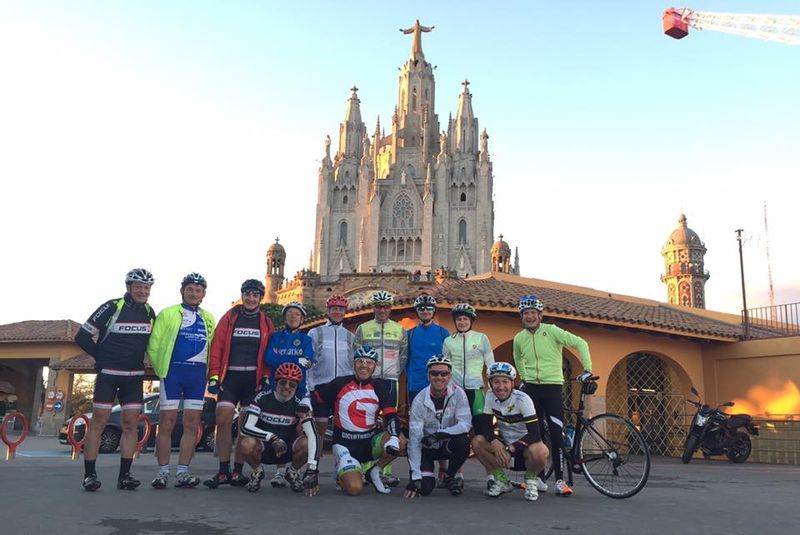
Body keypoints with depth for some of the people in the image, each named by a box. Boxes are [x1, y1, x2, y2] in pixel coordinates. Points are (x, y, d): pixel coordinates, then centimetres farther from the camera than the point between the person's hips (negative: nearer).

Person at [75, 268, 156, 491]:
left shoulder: (149, 312, 6)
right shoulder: (112, 308, -9)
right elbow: (82, 336, -6)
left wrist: (140, 360, 11)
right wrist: (101, 357, -4)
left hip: (134, 376, 5)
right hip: (108, 374, -4)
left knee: (130, 424, 1)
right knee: (98, 422, -3)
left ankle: (124, 476, 6)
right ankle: (89, 475, 5)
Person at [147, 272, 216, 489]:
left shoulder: (208, 318, 15)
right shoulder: (168, 314, 5)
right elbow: (153, 346, 3)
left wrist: (207, 372, 4)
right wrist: (162, 370, -2)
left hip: (198, 374, 4)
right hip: (173, 371, -3)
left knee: (192, 424, 3)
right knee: (167, 422, -3)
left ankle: (183, 472, 9)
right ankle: (163, 472, 5)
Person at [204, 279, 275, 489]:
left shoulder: (266, 323, 9)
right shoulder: (229, 318, 7)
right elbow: (216, 348, 2)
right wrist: (213, 376, -5)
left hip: (253, 379, 1)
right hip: (230, 377, 0)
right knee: (223, 420, -8)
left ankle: (238, 471, 12)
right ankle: (223, 471, 1)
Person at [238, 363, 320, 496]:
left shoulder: (299, 404, -14)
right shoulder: (263, 397, -15)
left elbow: (313, 436, -24)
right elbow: (246, 428, -22)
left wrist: (312, 470, -35)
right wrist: (271, 437, -34)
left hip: (287, 450, 1)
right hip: (263, 448, 0)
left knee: (306, 443, -30)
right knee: (246, 444, -33)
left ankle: (293, 472, 4)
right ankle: (257, 471, 2)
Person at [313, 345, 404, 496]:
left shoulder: (379, 387, 2)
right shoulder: (339, 384, -4)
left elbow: (391, 415, -7)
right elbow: (314, 399, 3)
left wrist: (394, 438, -24)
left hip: (371, 440, 3)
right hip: (346, 443, -3)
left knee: (400, 442, -26)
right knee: (354, 489, -22)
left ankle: (373, 471, 1)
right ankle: (343, 473, 16)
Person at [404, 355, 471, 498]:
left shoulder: (458, 393, -15)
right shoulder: (419, 401, -18)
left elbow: (466, 424, -22)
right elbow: (415, 439, -19)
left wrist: (440, 434, -36)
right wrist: (415, 477, -23)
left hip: (449, 445, 1)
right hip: (427, 449, -1)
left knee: (463, 441, -32)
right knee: (424, 488, -18)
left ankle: (450, 477, -3)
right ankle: (424, 475, 21)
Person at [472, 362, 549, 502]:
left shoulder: (522, 399, -21)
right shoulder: (490, 396, -9)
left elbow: (534, 434, -26)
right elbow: (485, 423, -8)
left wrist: (510, 450, -32)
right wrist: (494, 441, -28)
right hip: (504, 443, 4)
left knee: (539, 452, -37)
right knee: (477, 442, -23)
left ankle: (530, 480, -3)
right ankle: (501, 480, -1)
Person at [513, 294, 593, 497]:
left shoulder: (551, 331, -8)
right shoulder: (519, 339, 5)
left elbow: (580, 343, -10)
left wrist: (587, 369, -16)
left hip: (552, 387, -3)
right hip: (531, 388, 4)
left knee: (557, 434, -8)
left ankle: (560, 480, 0)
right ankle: (538, 478, 15)